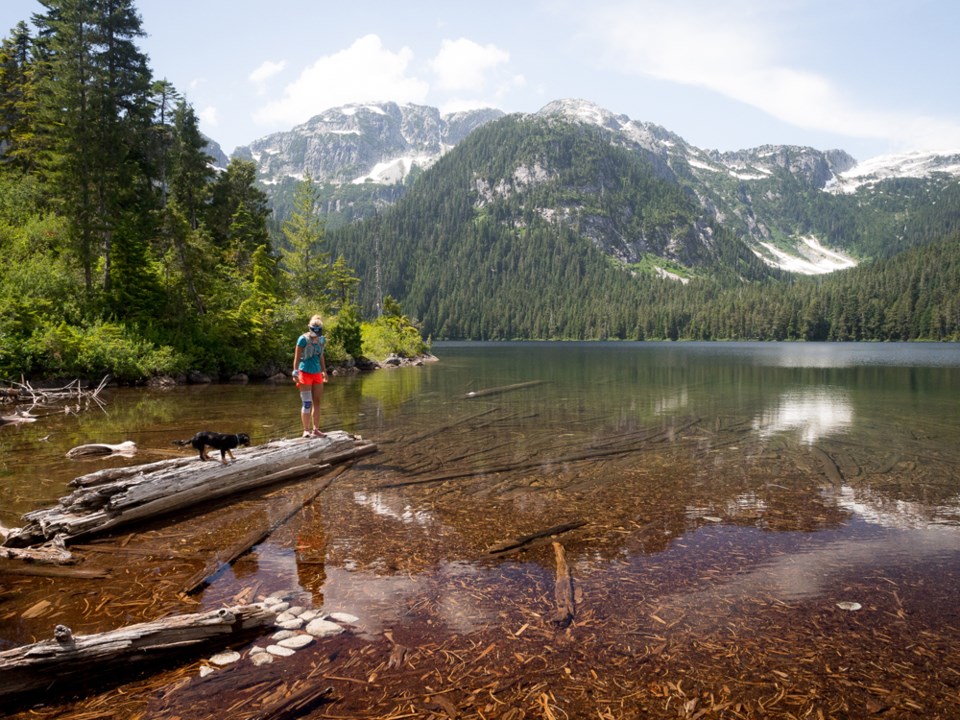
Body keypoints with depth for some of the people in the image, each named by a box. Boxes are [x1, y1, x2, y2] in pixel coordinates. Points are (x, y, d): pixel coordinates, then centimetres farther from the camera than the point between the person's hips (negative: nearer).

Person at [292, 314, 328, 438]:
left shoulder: (321, 340, 8)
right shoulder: (303, 339, -10)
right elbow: (297, 357, -10)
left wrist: (324, 372, 18)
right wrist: (295, 372, -16)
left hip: (317, 373, 6)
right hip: (305, 372, -6)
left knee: (317, 402, 7)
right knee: (306, 403, -5)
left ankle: (315, 430, 14)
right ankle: (306, 430, 1)